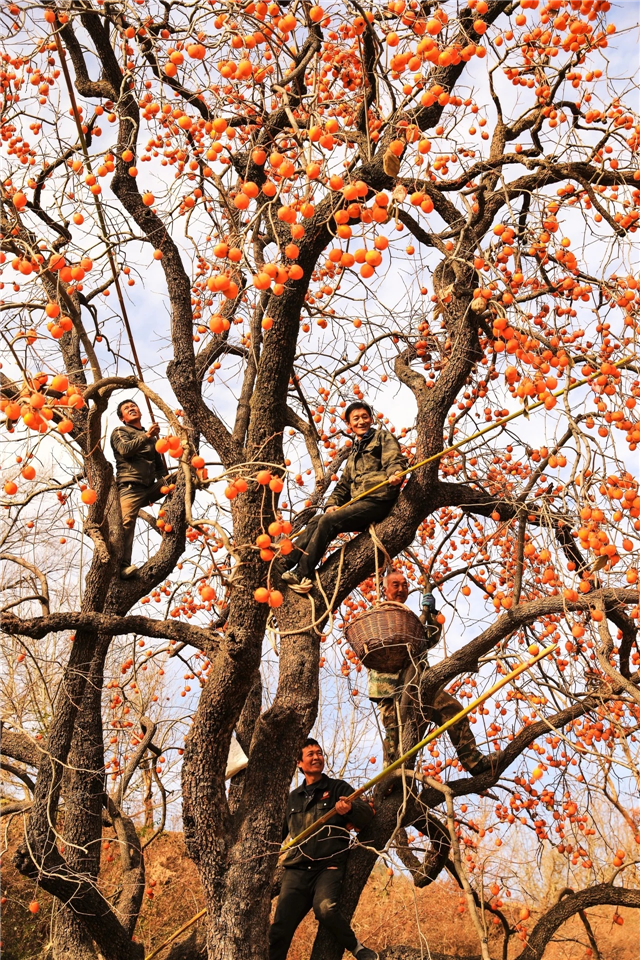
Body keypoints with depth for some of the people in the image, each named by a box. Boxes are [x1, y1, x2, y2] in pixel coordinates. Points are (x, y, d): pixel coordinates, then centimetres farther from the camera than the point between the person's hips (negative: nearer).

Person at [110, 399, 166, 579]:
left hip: (150, 487, 6)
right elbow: (125, 449, -9)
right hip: (131, 487, -5)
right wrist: (146, 436, -18)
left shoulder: (151, 437, 30)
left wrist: (165, 483, 11)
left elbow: (159, 464, 28)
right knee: (127, 523, -23)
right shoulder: (119, 432, 14)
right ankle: (123, 566, -32)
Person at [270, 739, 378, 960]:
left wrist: (350, 809, -27)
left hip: (329, 866, -4)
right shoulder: (294, 797, 20)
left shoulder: (338, 788, 8)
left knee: (325, 908, -31)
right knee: (280, 929, -6)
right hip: (297, 869, 4)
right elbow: (281, 832, 31)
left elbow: (366, 816, -6)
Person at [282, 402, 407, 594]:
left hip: (378, 501, -7)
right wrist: (332, 504, 7)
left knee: (328, 521, -23)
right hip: (358, 503, 7)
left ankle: (302, 576, -27)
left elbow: (394, 461, -8)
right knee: (315, 522, -8)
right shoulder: (354, 453, 29)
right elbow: (343, 485, 26)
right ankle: (283, 566, -12)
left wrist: (395, 475, -31)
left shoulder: (383, 436, 9)